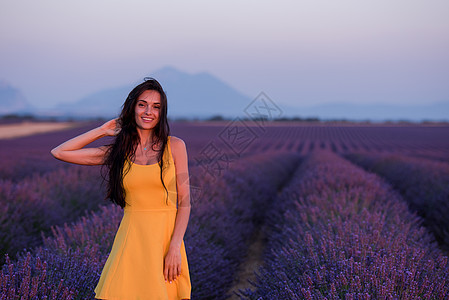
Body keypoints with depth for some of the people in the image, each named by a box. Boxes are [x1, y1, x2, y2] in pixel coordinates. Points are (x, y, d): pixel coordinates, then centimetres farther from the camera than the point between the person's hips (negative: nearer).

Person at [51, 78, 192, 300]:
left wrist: (175, 246, -11)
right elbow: (59, 152, 7)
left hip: (166, 236, -1)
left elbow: (184, 202, 0)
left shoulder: (174, 146, 3)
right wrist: (103, 130, 9)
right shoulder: (118, 152, 7)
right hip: (131, 237, 1)